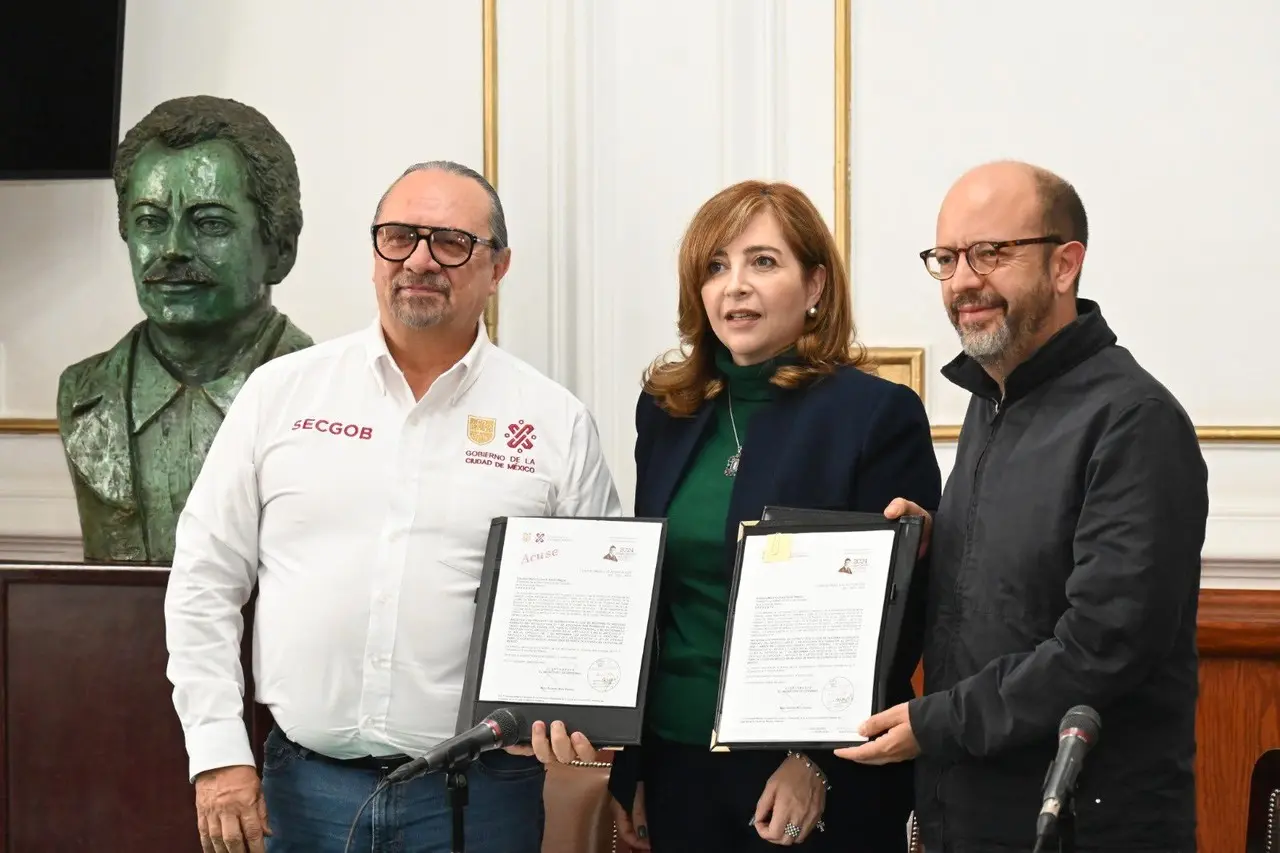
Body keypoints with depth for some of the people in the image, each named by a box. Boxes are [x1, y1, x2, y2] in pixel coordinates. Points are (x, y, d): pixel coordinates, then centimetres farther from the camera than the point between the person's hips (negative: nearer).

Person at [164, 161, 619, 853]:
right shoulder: (282, 392, 3)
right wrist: (219, 753, -1)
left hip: (480, 794, -1)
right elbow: (206, 581, 5)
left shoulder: (557, 423, 2)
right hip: (303, 787, 1)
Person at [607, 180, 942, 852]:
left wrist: (820, 762, -15)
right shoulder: (666, 411, 8)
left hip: (821, 786, -5)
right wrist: (627, 769, 11)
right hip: (676, 766, 5)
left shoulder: (879, 415, -8)